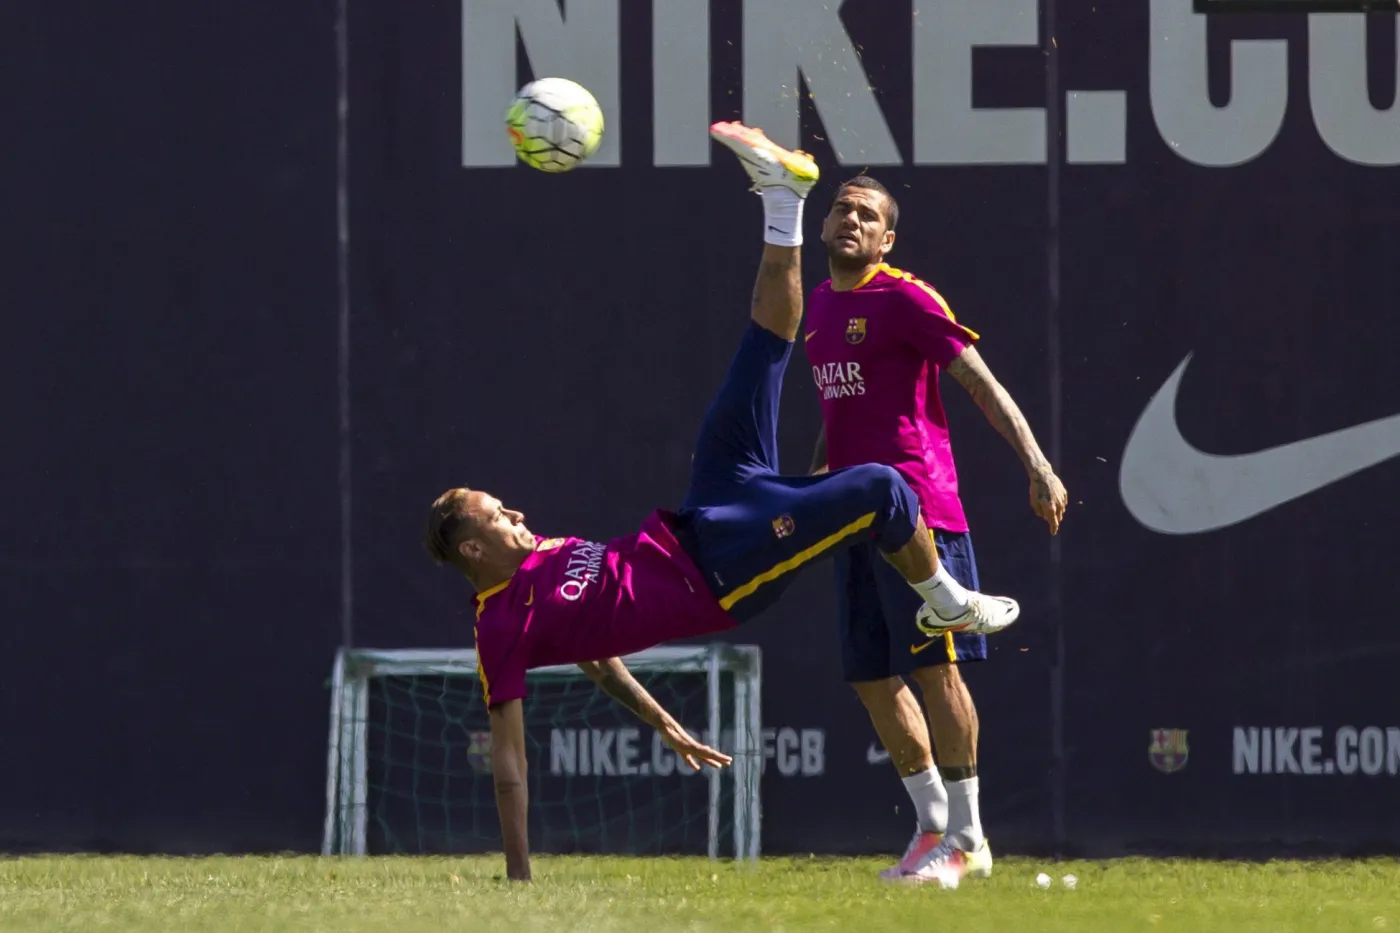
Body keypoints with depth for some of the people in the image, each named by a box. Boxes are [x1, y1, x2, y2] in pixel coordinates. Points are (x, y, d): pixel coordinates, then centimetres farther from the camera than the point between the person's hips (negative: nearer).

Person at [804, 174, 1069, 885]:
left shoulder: (904, 300, -7)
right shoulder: (819, 305, 16)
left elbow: (983, 384, -11)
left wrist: (1037, 466, -19)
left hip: (915, 504, -8)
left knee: (932, 666, -7)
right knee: (870, 677, 7)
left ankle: (966, 838, -2)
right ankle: (933, 824, 17)